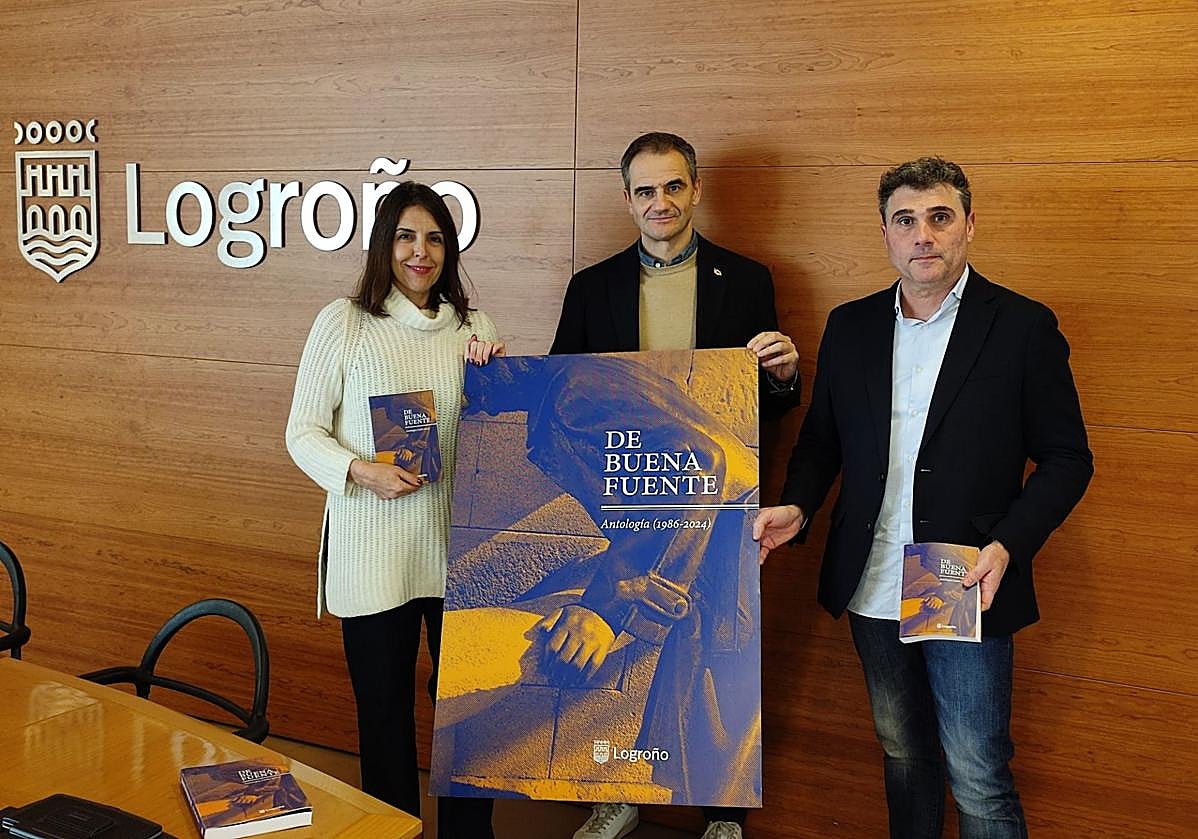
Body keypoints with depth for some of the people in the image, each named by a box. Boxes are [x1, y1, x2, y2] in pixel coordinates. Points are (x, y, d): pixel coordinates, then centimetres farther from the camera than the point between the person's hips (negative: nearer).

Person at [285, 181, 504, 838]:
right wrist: (362, 471, -18)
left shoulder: (474, 329, 9)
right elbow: (303, 432, -1)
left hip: (459, 544, 3)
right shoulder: (344, 322, -1)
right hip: (373, 546, -2)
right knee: (385, 708, 8)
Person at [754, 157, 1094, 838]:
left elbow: (1067, 459, -3)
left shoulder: (1023, 326, -5)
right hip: (874, 595, 4)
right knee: (904, 758, 19)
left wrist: (1008, 546, -17)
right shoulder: (850, 327, 6)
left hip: (967, 595, -4)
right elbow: (821, 439, 13)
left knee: (979, 782, 0)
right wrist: (797, 507, -7)